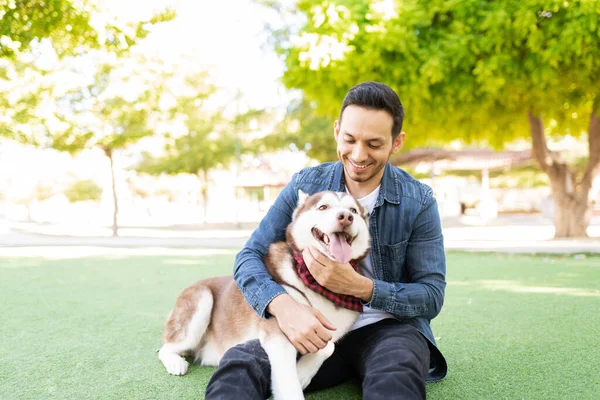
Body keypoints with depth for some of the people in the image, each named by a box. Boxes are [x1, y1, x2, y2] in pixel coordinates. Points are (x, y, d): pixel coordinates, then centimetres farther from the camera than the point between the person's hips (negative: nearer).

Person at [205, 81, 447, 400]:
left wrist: (358, 286, -24)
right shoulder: (304, 186, -2)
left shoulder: (419, 202, -6)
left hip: (387, 326, 0)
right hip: (316, 328, 0)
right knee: (238, 365, -30)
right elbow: (248, 257, -5)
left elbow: (432, 296, -6)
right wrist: (282, 304, -28)